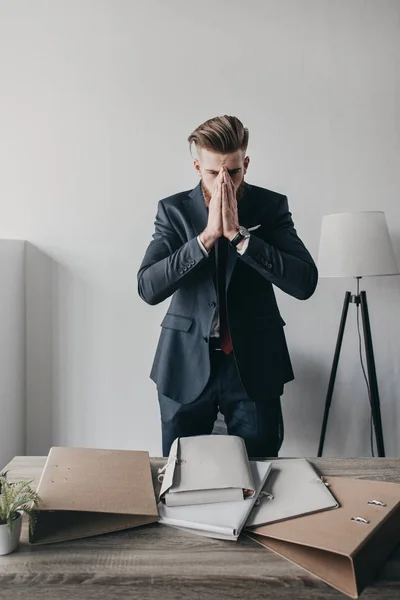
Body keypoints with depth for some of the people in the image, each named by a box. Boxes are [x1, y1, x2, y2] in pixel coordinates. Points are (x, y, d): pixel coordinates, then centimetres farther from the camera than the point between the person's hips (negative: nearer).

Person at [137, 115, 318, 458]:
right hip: (187, 365, 1)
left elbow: (305, 282, -14)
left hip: (253, 365, 0)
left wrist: (238, 233, -19)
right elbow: (148, 288, -13)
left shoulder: (271, 206, -2)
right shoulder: (174, 210, -1)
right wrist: (207, 236, -20)